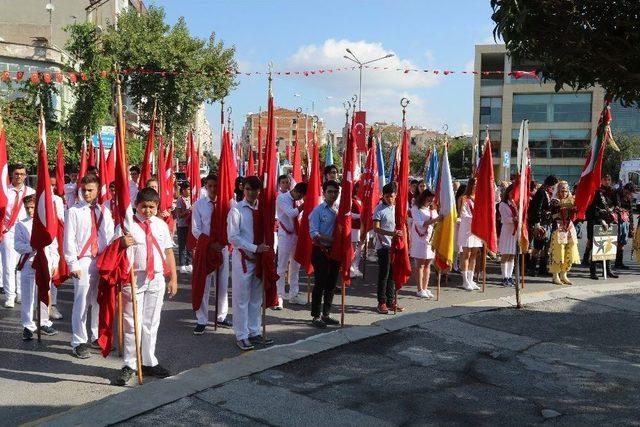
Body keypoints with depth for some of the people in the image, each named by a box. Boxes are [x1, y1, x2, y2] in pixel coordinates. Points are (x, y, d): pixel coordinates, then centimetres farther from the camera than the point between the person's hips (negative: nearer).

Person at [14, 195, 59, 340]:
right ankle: (28, 326, 8)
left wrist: (54, 263, 2)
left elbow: (54, 245, 7)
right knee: (27, 297, 0)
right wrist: (31, 247, -18)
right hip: (28, 263, -1)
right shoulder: (21, 225, 4)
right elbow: (17, 246, 0)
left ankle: (44, 323, 23)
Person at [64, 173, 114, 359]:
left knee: (100, 301, 12)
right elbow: (69, 240, -4)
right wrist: (73, 265, -9)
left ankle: (97, 337, 26)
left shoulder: (104, 212, 8)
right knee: (81, 303, -3)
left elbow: (110, 237, 8)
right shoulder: (74, 211, -3)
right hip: (83, 262, -4)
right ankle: (79, 342, 7)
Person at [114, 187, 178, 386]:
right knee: (132, 323, 1)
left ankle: (149, 362, 25)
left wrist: (173, 278, 8)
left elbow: (168, 251, 10)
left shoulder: (161, 225, 8)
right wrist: (122, 243, -33)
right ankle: (129, 365, 13)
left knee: (151, 322, 13)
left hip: (156, 279, 4)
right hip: (134, 279, -4)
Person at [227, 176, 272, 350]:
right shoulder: (237, 210, -8)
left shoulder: (262, 209, 5)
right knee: (241, 299, 1)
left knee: (256, 298, 12)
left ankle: (254, 332, 23)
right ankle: (242, 336, 10)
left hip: (259, 258, 5)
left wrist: (265, 251, -4)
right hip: (243, 258, -5)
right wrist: (255, 248, -17)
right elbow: (233, 237, -13)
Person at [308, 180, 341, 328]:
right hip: (321, 251, -5)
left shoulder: (339, 211, 8)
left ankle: (326, 314, 23)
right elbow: (314, 234, -14)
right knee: (320, 284, -1)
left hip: (335, 251, 6)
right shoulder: (318, 210, -7)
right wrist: (331, 239, -20)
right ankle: (316, 316, 10)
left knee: (331, 285, 11)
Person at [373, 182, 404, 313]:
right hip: (383, 246, -6)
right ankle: (382, 302, 6)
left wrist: (400, 232, 3)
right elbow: (376, 228, -15)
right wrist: (391, 233, -27)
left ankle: (391, 301, 20)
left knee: (392, 274, 11)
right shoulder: (379, 209, -8)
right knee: (384, 274, -2)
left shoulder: (396, 207, 9)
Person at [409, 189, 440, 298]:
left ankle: (425, 288, 13)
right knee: (420, 265, -1)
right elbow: (420, 224, -16)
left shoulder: (433, 209, 14)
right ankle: (420, 289, 3)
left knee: (427, 264, 7)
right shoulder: (416, 208, -5)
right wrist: (434, 220, -23)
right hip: (419, 239, -5)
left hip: (431, 239, 5)